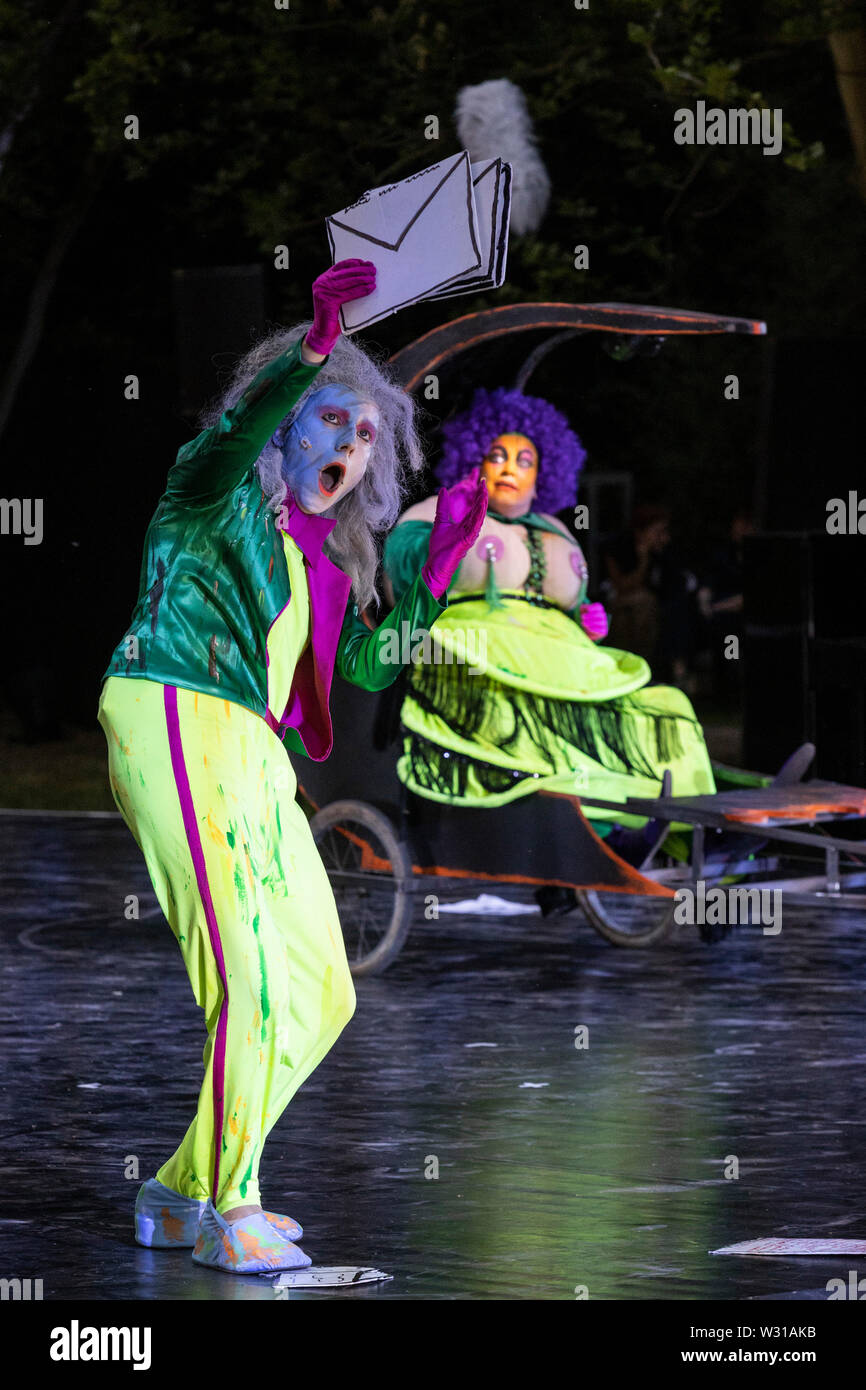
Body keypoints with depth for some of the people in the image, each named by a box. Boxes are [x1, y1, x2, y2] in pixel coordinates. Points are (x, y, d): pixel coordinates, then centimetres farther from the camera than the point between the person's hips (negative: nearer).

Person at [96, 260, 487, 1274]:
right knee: (255, 982, -17)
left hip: (253, 760, 9)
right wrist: (315, 348, -36)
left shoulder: (330, 556, 23)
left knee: (320, 997, 9)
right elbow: (240, 429, -21)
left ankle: (182, 1194, 17)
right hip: (179, 724, -9)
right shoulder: (224, 496, 1)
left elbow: (366, 666, 23)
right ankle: (225, 1215, -10)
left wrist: (438, 566, 14)